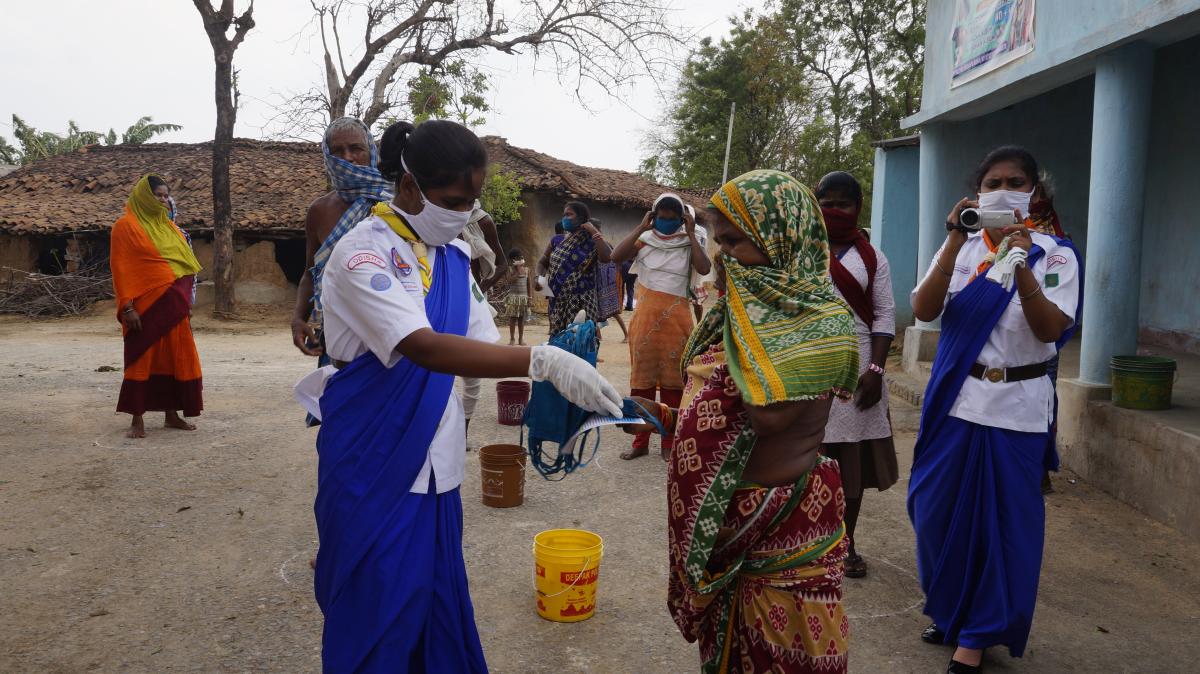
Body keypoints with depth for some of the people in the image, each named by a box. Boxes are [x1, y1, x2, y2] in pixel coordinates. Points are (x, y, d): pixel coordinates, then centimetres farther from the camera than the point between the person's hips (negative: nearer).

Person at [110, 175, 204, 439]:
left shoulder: (168, 226, 15)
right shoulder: (126, 226, -4)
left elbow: (185, 263, 18)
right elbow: (121, 268, -9)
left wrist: (186, 299, 14)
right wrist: (127, 307, -15)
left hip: (173, 303, 6)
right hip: (146, 305, -6)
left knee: (176, 357, 7)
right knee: (143, 358, 0)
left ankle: (171, 414, 18)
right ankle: (137, 419, 9)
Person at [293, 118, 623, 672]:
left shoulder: (454, 255, 5)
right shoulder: (364, 252, -17)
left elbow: (483, 344, 3)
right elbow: (424, 348, -32)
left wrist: (556, 388, -15)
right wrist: (542, 360, -41)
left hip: (435, 460, 6)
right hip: (374, 464, -6)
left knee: (439, 601, 15)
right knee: (377, 609, 4)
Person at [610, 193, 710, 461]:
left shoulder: (689, 244, 2)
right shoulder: (645, 240, 4)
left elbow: (704, 268, -16)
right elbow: (616, 256, -11)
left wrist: (691, 234, -12)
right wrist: (640, 228, -11)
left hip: (675, 318, -1)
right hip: (646, 317, 1)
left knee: (672, 380, 3)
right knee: (641, 379, 5)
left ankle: (669, 443, 13)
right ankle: (640, 441, 16)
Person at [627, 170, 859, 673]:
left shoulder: (823, 323, -17)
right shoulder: (746, 309, 5)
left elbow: (768, 415, -29)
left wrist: (744, 323, -21)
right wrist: (667, 418, -3)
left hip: (782, 522, -7)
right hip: (724, 515, 7)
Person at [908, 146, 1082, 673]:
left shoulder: (1054, 254, -1)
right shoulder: (959, 247, 3)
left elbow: (1051, 329, -14)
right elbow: (924, 310, -12)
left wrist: (1021, 266, -27)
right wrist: (955, 243, -21)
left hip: (1016, 407, -2)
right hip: (956, 399, 2)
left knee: (1002, 521, 3)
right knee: (939, 512, 9)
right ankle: (950, 613, 31)